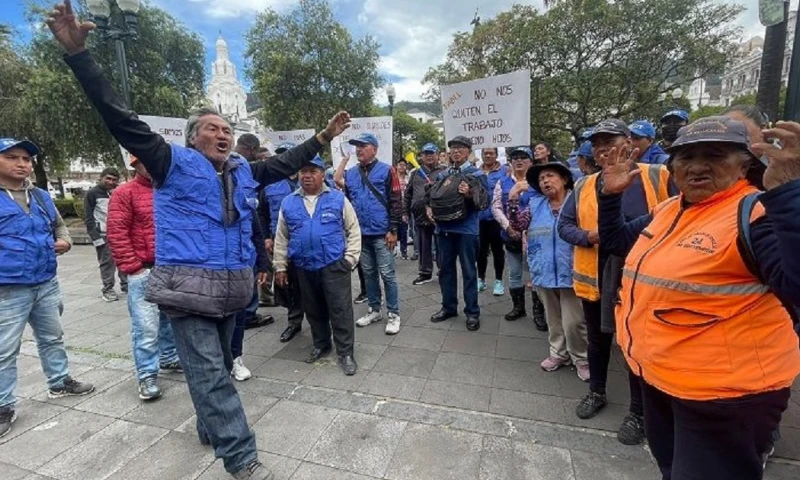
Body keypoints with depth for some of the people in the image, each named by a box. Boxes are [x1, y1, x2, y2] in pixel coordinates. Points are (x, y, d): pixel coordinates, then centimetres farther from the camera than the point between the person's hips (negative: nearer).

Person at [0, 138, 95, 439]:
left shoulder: (41, 196, 9)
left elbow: (59, 224, 22)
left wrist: (65, 240, 1)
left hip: (47, 284, 6)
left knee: (53, 337, 18)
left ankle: (60, 382, 35)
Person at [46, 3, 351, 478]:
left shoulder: (243, 171, 12)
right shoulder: (175, 163, -2)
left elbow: (286, 163, 21)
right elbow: (121, 119, -7)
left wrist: (323, 138, 22)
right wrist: (78, 53, -14)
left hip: (231, 286, 6)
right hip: (189, 287, -6)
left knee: (220, 366, 20)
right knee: (210, 373, -2)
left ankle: (212, 430, 42)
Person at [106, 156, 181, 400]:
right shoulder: (125, 193, -4)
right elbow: (117, 233, -9)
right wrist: (132, 267, -12)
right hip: (144, 271, -5)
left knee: (172, 317, 17)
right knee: (146, 325, -2)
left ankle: (169, 358, 35)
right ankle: (147, 376, 9)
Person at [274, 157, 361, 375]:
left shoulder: (338, 199, -3)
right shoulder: (288, 203, 6)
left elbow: (353, 230, 0)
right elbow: (281, 238, 10)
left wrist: (350, 258, -8)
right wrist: (280, 266, 9)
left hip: (334, 265, -3)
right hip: (304, 267, 4)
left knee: (340, 310, 1)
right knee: (313, 310, 17)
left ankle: (345, 352, 13)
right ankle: (321, 345, 36)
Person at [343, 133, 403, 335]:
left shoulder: (386, 171, -6)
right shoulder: (350, 173, 8)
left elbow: (396, 202, -8)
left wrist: (393, 230, -13)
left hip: (381, 234, -5)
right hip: (360, 233, 5)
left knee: (387, 274, 1)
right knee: (368, 273, 14)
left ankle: (393, 314, 14)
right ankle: (374, 310, 29)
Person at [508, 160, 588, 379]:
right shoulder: (536, 205, 9)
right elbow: (519, 224, -1)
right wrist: (513, 200, -12)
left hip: (570, 271, -4)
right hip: (544, 271, 4)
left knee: (573, 321, 1)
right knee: (553, 318, 17)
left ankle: (581, 358, 22)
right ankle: (558, 353, 34)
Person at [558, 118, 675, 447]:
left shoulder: (658, 177, -5)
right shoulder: (583, 186, 3)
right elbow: (564, 225, 4)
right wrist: (590, 236, -14)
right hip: (595, 278, 3)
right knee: (597, 340, 19)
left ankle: (638, 411, 30)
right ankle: (597, 392, 42)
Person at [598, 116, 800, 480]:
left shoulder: (758, 212, -19)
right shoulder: (667, 211, 4)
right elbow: (617, 241, 17)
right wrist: (611, 195, 4)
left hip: (725, 393, -8)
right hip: (658, 377, 8)